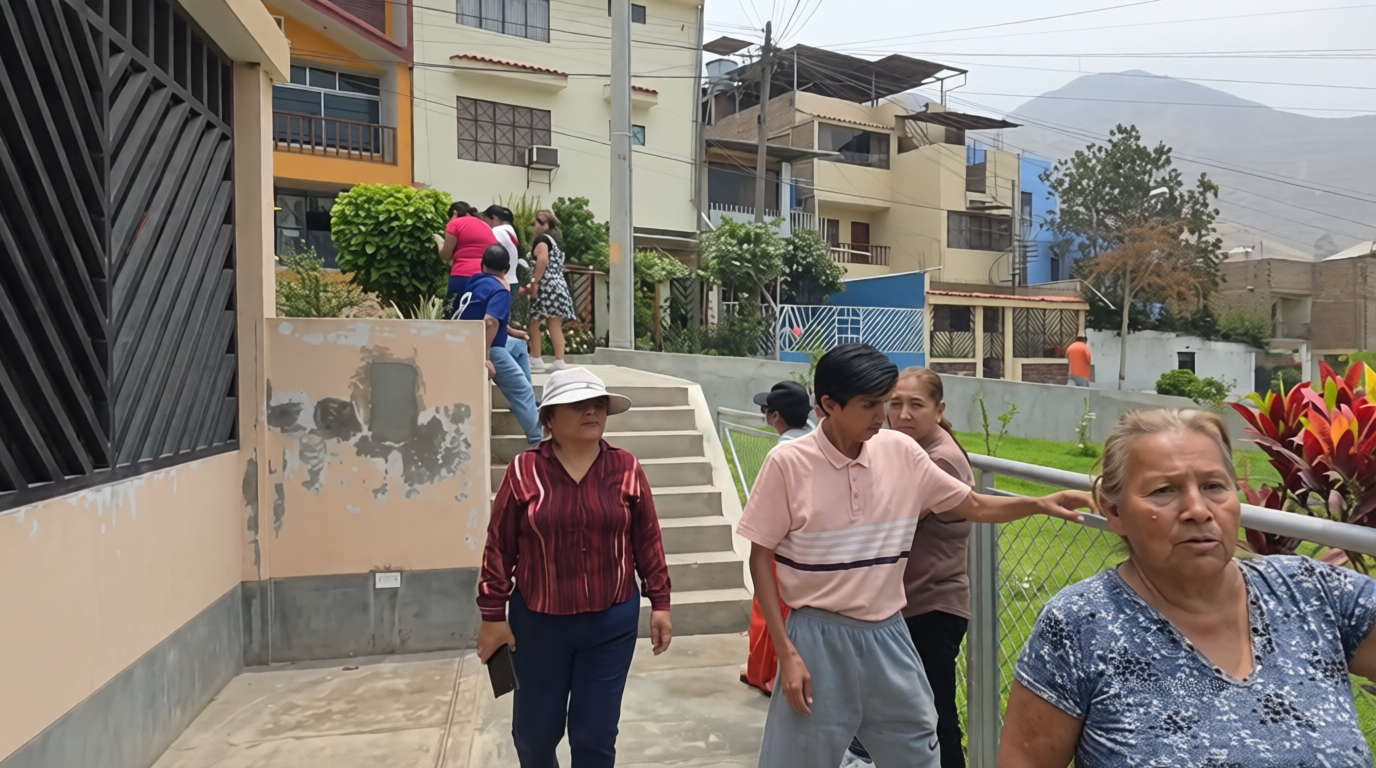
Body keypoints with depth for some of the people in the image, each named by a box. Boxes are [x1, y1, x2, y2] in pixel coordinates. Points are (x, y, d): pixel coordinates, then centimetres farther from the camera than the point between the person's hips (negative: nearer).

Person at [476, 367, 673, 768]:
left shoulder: (626, 469, -4)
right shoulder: (524, 471, -9)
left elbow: (648, 541, 2)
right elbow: (499, 547, -4)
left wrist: (660, 603, 2)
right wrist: (493, 615, -3)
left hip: (612, 622, 1)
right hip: (538, 622, 0)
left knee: (596, 734, 9)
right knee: (534, 730, 15)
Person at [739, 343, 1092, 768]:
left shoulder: (901, 451, -4)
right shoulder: (788, 463, -14)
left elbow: (973, 506, 7)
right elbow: (761, 557, -7)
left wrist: (1039, 504, -10)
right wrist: (786, 652, -10)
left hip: (887, 634, 4)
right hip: (819, 636, -3)